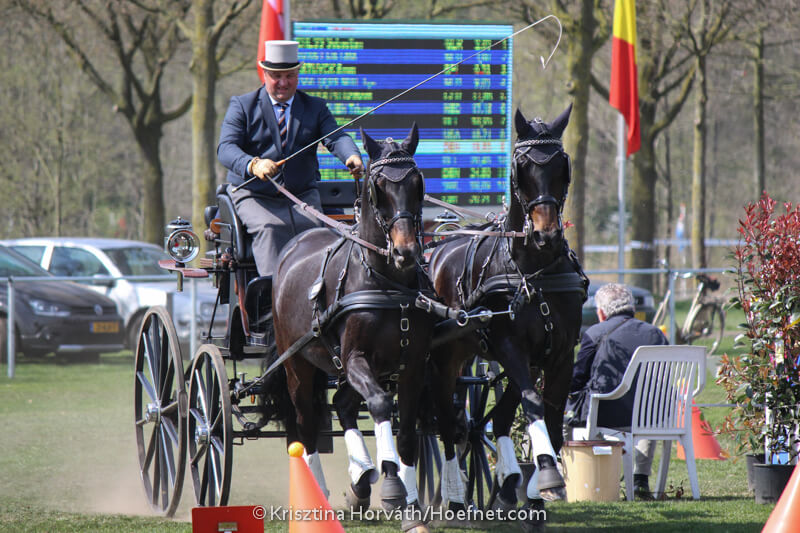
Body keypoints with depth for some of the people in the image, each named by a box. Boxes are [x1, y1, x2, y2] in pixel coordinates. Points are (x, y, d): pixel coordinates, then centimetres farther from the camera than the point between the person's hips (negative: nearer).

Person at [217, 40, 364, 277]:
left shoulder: (315, 108, 12)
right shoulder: (242, 106, 4)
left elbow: (336, 138, -6)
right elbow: (226, 148, -10)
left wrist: (352, 157, -31)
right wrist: (253, 165, -33)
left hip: (302, 195, 2)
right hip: (254, 195, -2)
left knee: (313, 227, -26)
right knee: (270, 229, -30)